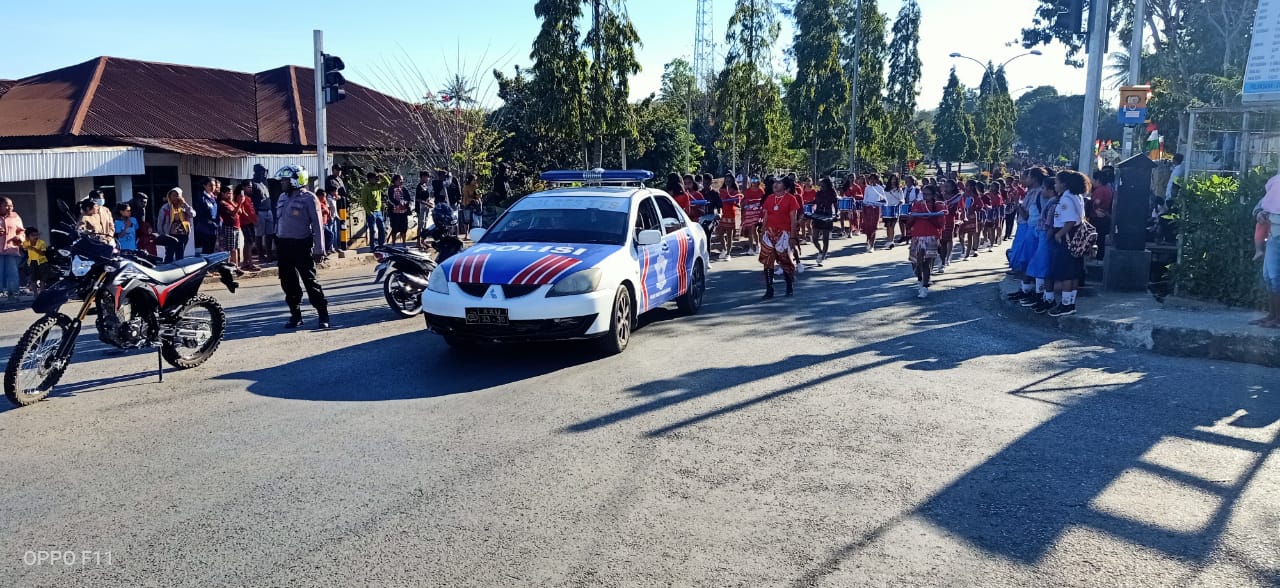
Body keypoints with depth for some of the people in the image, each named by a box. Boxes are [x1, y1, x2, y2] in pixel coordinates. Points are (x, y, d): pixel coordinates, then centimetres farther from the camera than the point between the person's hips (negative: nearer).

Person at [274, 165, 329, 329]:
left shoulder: (309, 198, -9)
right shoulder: (283, 197, 12)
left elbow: (317, 225, -11)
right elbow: (280, 221, 19)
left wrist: (319, 249, -15)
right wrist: (277, 238, 13)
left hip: (302, 245, -7)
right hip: (284, 245, 7)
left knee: (310, 281, -6)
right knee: (288, 283, 9)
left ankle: (323, 315, 1)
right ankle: (295, 315, 19)